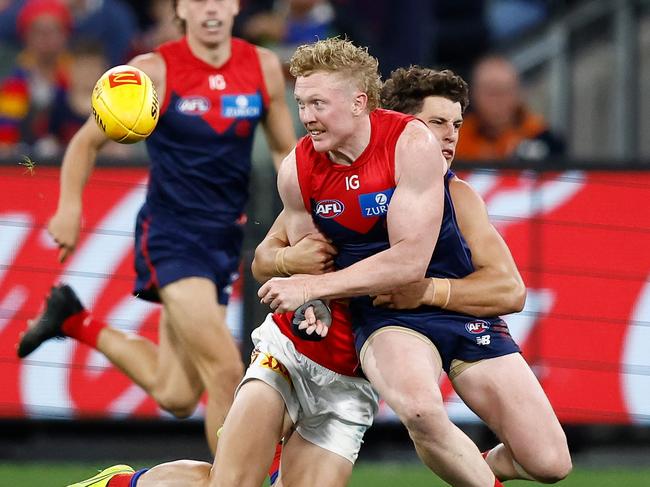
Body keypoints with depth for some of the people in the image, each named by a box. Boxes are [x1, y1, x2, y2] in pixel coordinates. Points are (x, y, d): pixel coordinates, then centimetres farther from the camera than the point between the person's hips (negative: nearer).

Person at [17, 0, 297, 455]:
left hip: (224, 239, 5)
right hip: (169, 234, -5)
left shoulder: (263, 67, 2)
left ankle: (75, 321, 30)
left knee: (175, 397, 9)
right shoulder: (153, 72, -9)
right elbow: (87, 142, 1)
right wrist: (70, 207, -13)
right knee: (225, 369, -20)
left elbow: (286, 149, 15)